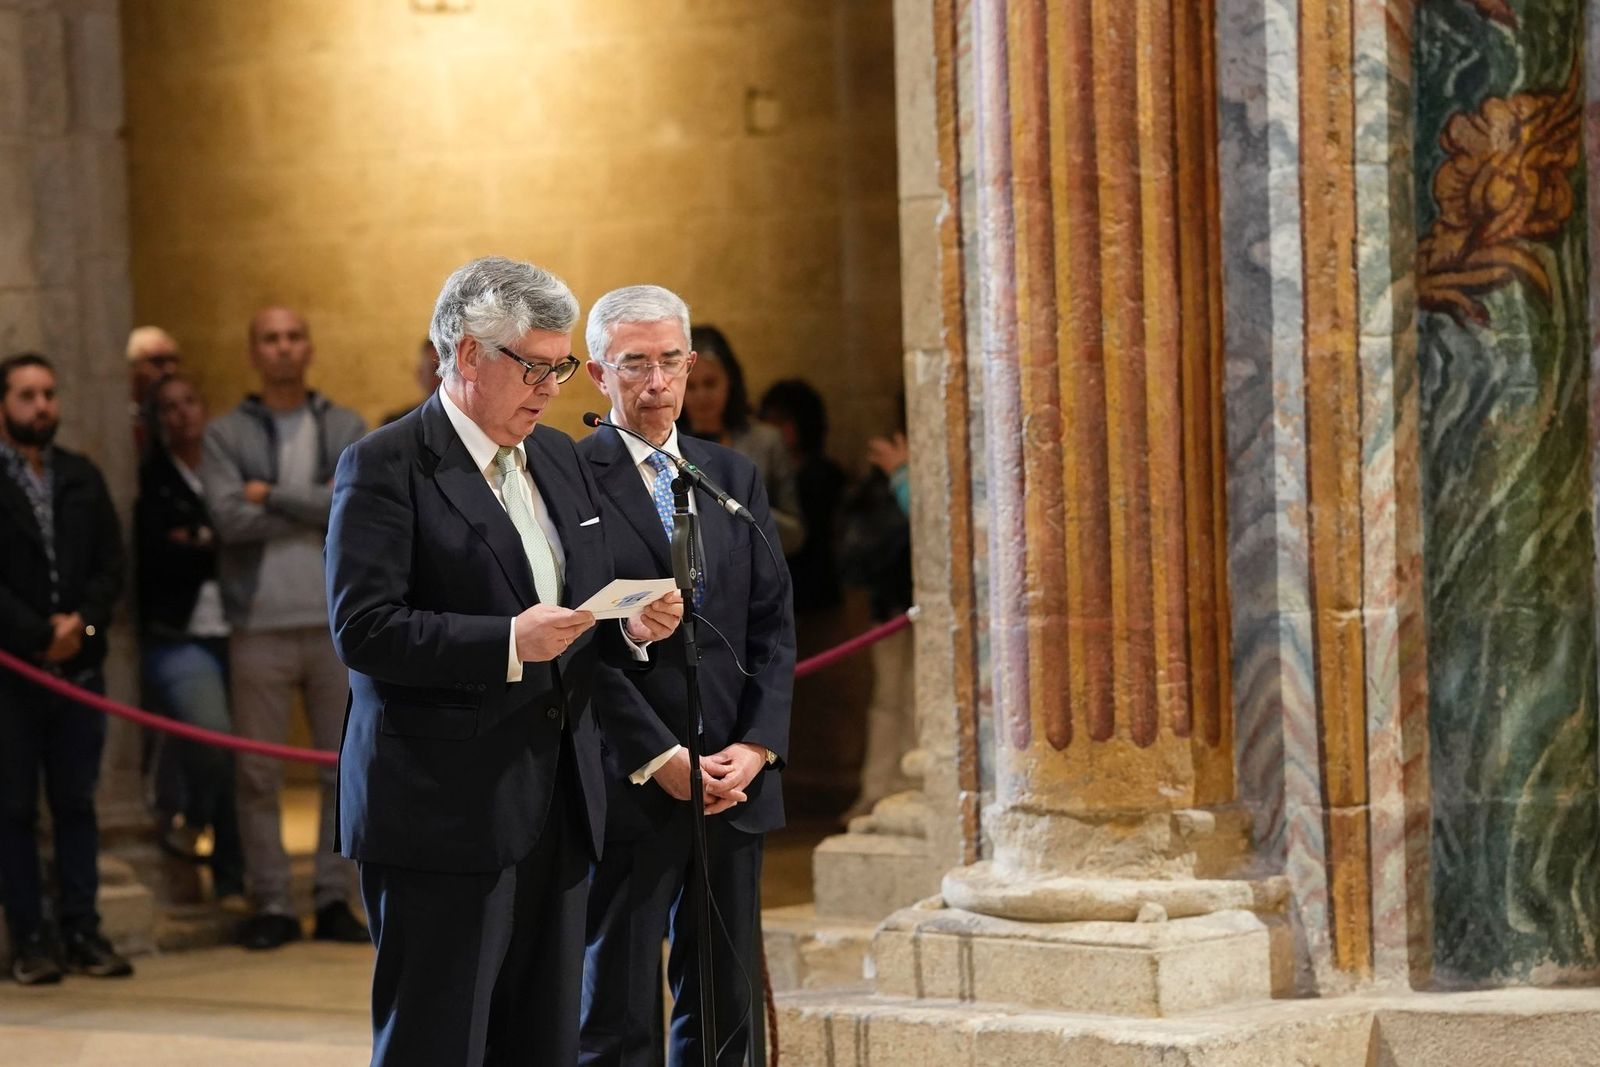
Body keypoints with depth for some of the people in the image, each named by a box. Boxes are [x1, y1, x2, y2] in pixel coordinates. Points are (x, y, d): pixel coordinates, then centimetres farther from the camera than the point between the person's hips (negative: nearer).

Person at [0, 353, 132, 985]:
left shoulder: (82, 478, 12)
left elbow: (111, 563, 8)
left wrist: (82, 624, -7)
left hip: (78, 666, 4)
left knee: (76, 804, 6)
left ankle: (82, 932, 10)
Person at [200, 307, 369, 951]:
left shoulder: (347, 429, 9)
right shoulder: (226, 435, 5)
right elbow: (229, 517, -10)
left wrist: (274, 495, -9)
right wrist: (317, 510, -8)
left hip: (339, 623, 1)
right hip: (261, 625, -1)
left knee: (345, 766, 3)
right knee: (258, 772, 0)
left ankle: (335, 898, 11)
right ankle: (271, 904, 7)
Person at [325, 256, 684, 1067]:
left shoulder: (558, 458, 15)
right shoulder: (385, 467, -8)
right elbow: (361, 628, -17)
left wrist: (633, 627, -1)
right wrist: (507, 644, -25)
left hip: (556, 811, 7)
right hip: (444, 811, -7)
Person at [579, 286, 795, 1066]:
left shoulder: (735, 477, 13)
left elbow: (773, 623, 10)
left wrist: (757, 745, -3)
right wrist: (659, 760, -14)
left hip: (735, 783, 5)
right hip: (626, 788, -5)